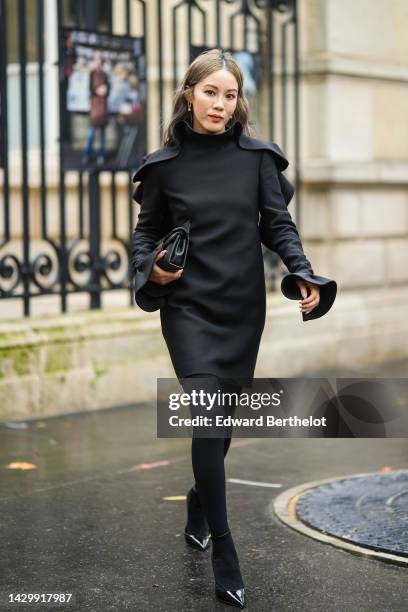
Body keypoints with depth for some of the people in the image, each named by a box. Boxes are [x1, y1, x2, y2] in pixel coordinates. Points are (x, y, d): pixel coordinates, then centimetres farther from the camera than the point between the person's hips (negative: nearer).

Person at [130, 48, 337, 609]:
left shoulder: (256, 156, 1)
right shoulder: (164, 164, 0)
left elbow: (278, 223, 2)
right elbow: (147, 231, 8)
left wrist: (303, 274, -13)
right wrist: (150, 269, -12)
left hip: (244, 307, 2)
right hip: (189, 306, -2)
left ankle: (197, 514, 39)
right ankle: (225, 562, -6)